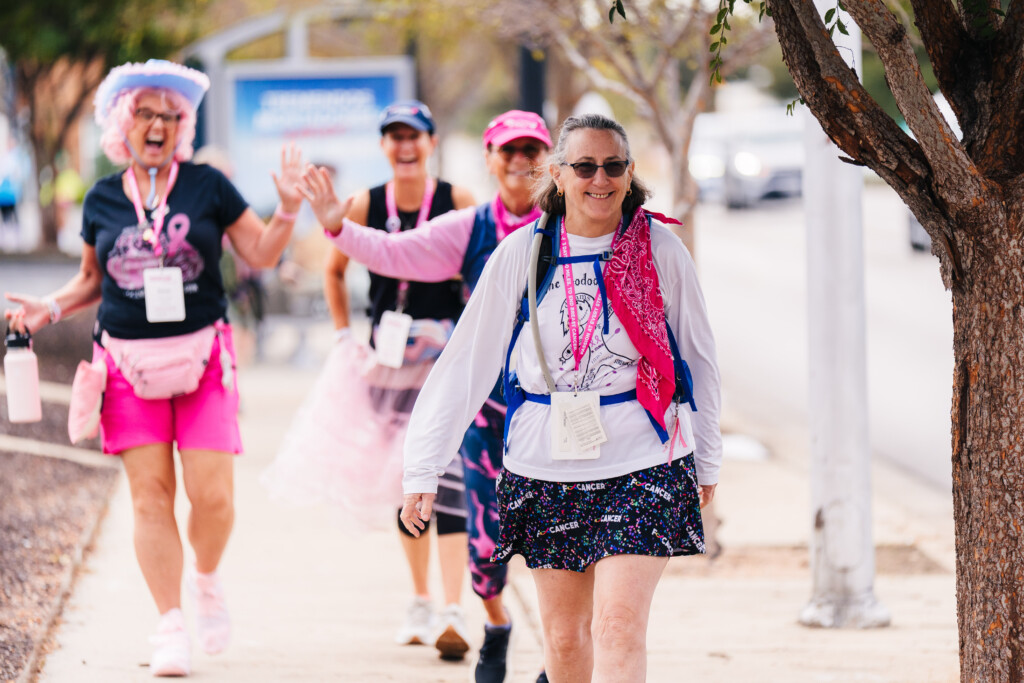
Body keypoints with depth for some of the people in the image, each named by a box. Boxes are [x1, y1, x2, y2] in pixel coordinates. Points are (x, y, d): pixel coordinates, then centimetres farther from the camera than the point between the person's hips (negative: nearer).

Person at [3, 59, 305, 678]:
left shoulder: (207, 186, 2)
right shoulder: (103, 200, 8)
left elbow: (261, 253, 6)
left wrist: (289, 207, -10)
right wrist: (50, 308, 5)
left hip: (202, 356, -1)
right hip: (129, 362, 2)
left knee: (212, 494, -8)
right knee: (150, 496, -1)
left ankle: (207, 580, 23)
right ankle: (171, 628, 5)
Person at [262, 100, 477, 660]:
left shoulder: (458, 202, -5)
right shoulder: (366, 205, 3)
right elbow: (334, 270, 17)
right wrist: (344, 335, 10)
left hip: (447, 350, -4)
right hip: (389, 354, 4)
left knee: (447, 472, -14)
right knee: (404, 477, 10)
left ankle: (452, 613, -20)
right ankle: (420, 601, 23)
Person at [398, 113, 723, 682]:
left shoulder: (661, 251, -2)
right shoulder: (521, 255, -1)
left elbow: (698, 359, 11)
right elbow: (466, 364, 2)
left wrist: (706, 460, 17)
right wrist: (422, 468, -3)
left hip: (643, 467, -2)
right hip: (546, 467, 2)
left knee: (619, 629, -13)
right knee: (564, 637, 10)